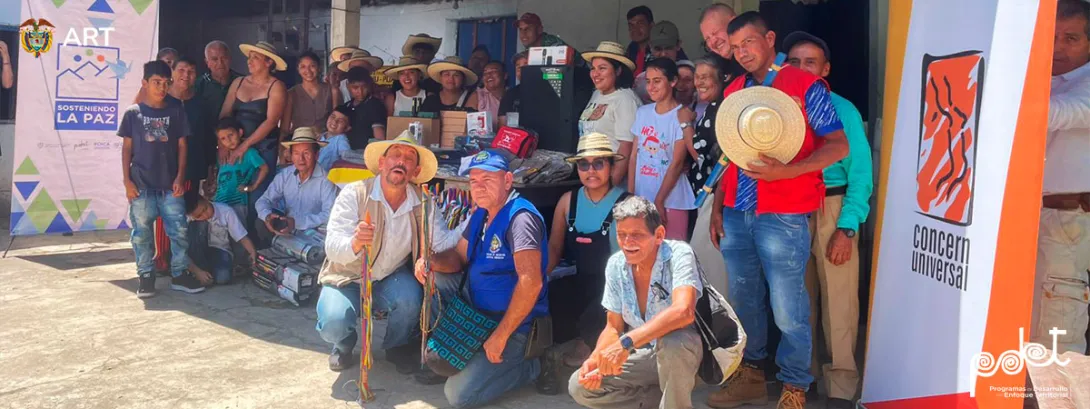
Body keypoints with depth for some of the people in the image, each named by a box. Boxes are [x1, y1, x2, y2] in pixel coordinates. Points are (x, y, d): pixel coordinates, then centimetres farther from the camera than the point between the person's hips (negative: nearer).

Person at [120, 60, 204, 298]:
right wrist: (127, 180, -2)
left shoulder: (176, 112, 6)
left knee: (178, 229, 1)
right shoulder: (133, 113, 3)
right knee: (142, 232, 4)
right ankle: (146, 277, 14)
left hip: (170, 184, 1)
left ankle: (180, 274, 12)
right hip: (142, 184, -1)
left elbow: (182, 146, 6)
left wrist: (180, 177, -2)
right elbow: (127, 148, 5)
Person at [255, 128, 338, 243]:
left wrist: (297, 222, -35)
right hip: (287, 230, 5)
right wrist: (267, 216, -24)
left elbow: (330, 215, -27)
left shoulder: (326, 180, -19)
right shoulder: (284, 175, -1)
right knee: (262, 224, -16)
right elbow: (263, 200, 1)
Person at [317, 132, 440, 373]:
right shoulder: (354, 194, -18)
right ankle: (344, 345, 12)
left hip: (391, 279, 2)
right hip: (348, 278, -2)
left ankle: (398, 347, 4)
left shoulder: (423, 202, -10)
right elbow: (332, 248, -27)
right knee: (333, 322, -28)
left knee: (410, 297, -30)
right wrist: (355, 243, -50)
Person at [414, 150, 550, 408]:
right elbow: (458, 257, 14)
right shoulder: (480, 214, 7)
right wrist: (430, 261, -10)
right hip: (477, 313, 9)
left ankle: (530, 367, 4)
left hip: (514, 325, -9)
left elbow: (531, 282, -31)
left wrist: (500, 336, -28)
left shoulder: (520, 217, -23)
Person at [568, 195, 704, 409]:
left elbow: (683, 311, -39)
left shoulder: (678, 254, -22)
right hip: (643, 355, 6)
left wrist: (626, 343, -45)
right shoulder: (616, 265, -5)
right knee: (579, 386, -7)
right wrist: (595, 359, -19)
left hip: (684, 350, -6)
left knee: (671, 341, -39)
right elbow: (613, 327, 2)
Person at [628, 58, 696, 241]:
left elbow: (677, 163, -10)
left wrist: (658, 201, -11)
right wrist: (630, 195, 1)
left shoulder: (682, 116, -7)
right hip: (641, 198, 5)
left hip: (671, 200, -4)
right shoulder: (642, 112, 8)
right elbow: (634, 156, 8)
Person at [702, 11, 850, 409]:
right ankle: (750, 374, 29)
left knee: (787, 309, -1)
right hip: (736, 213, 6)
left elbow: (838, 145, -6)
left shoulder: (805, 85, -4)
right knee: (744, 299, 14)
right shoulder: (733, 91, 13)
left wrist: (786, 171, -20)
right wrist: (718, 206, 11)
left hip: (782, 216, -6)